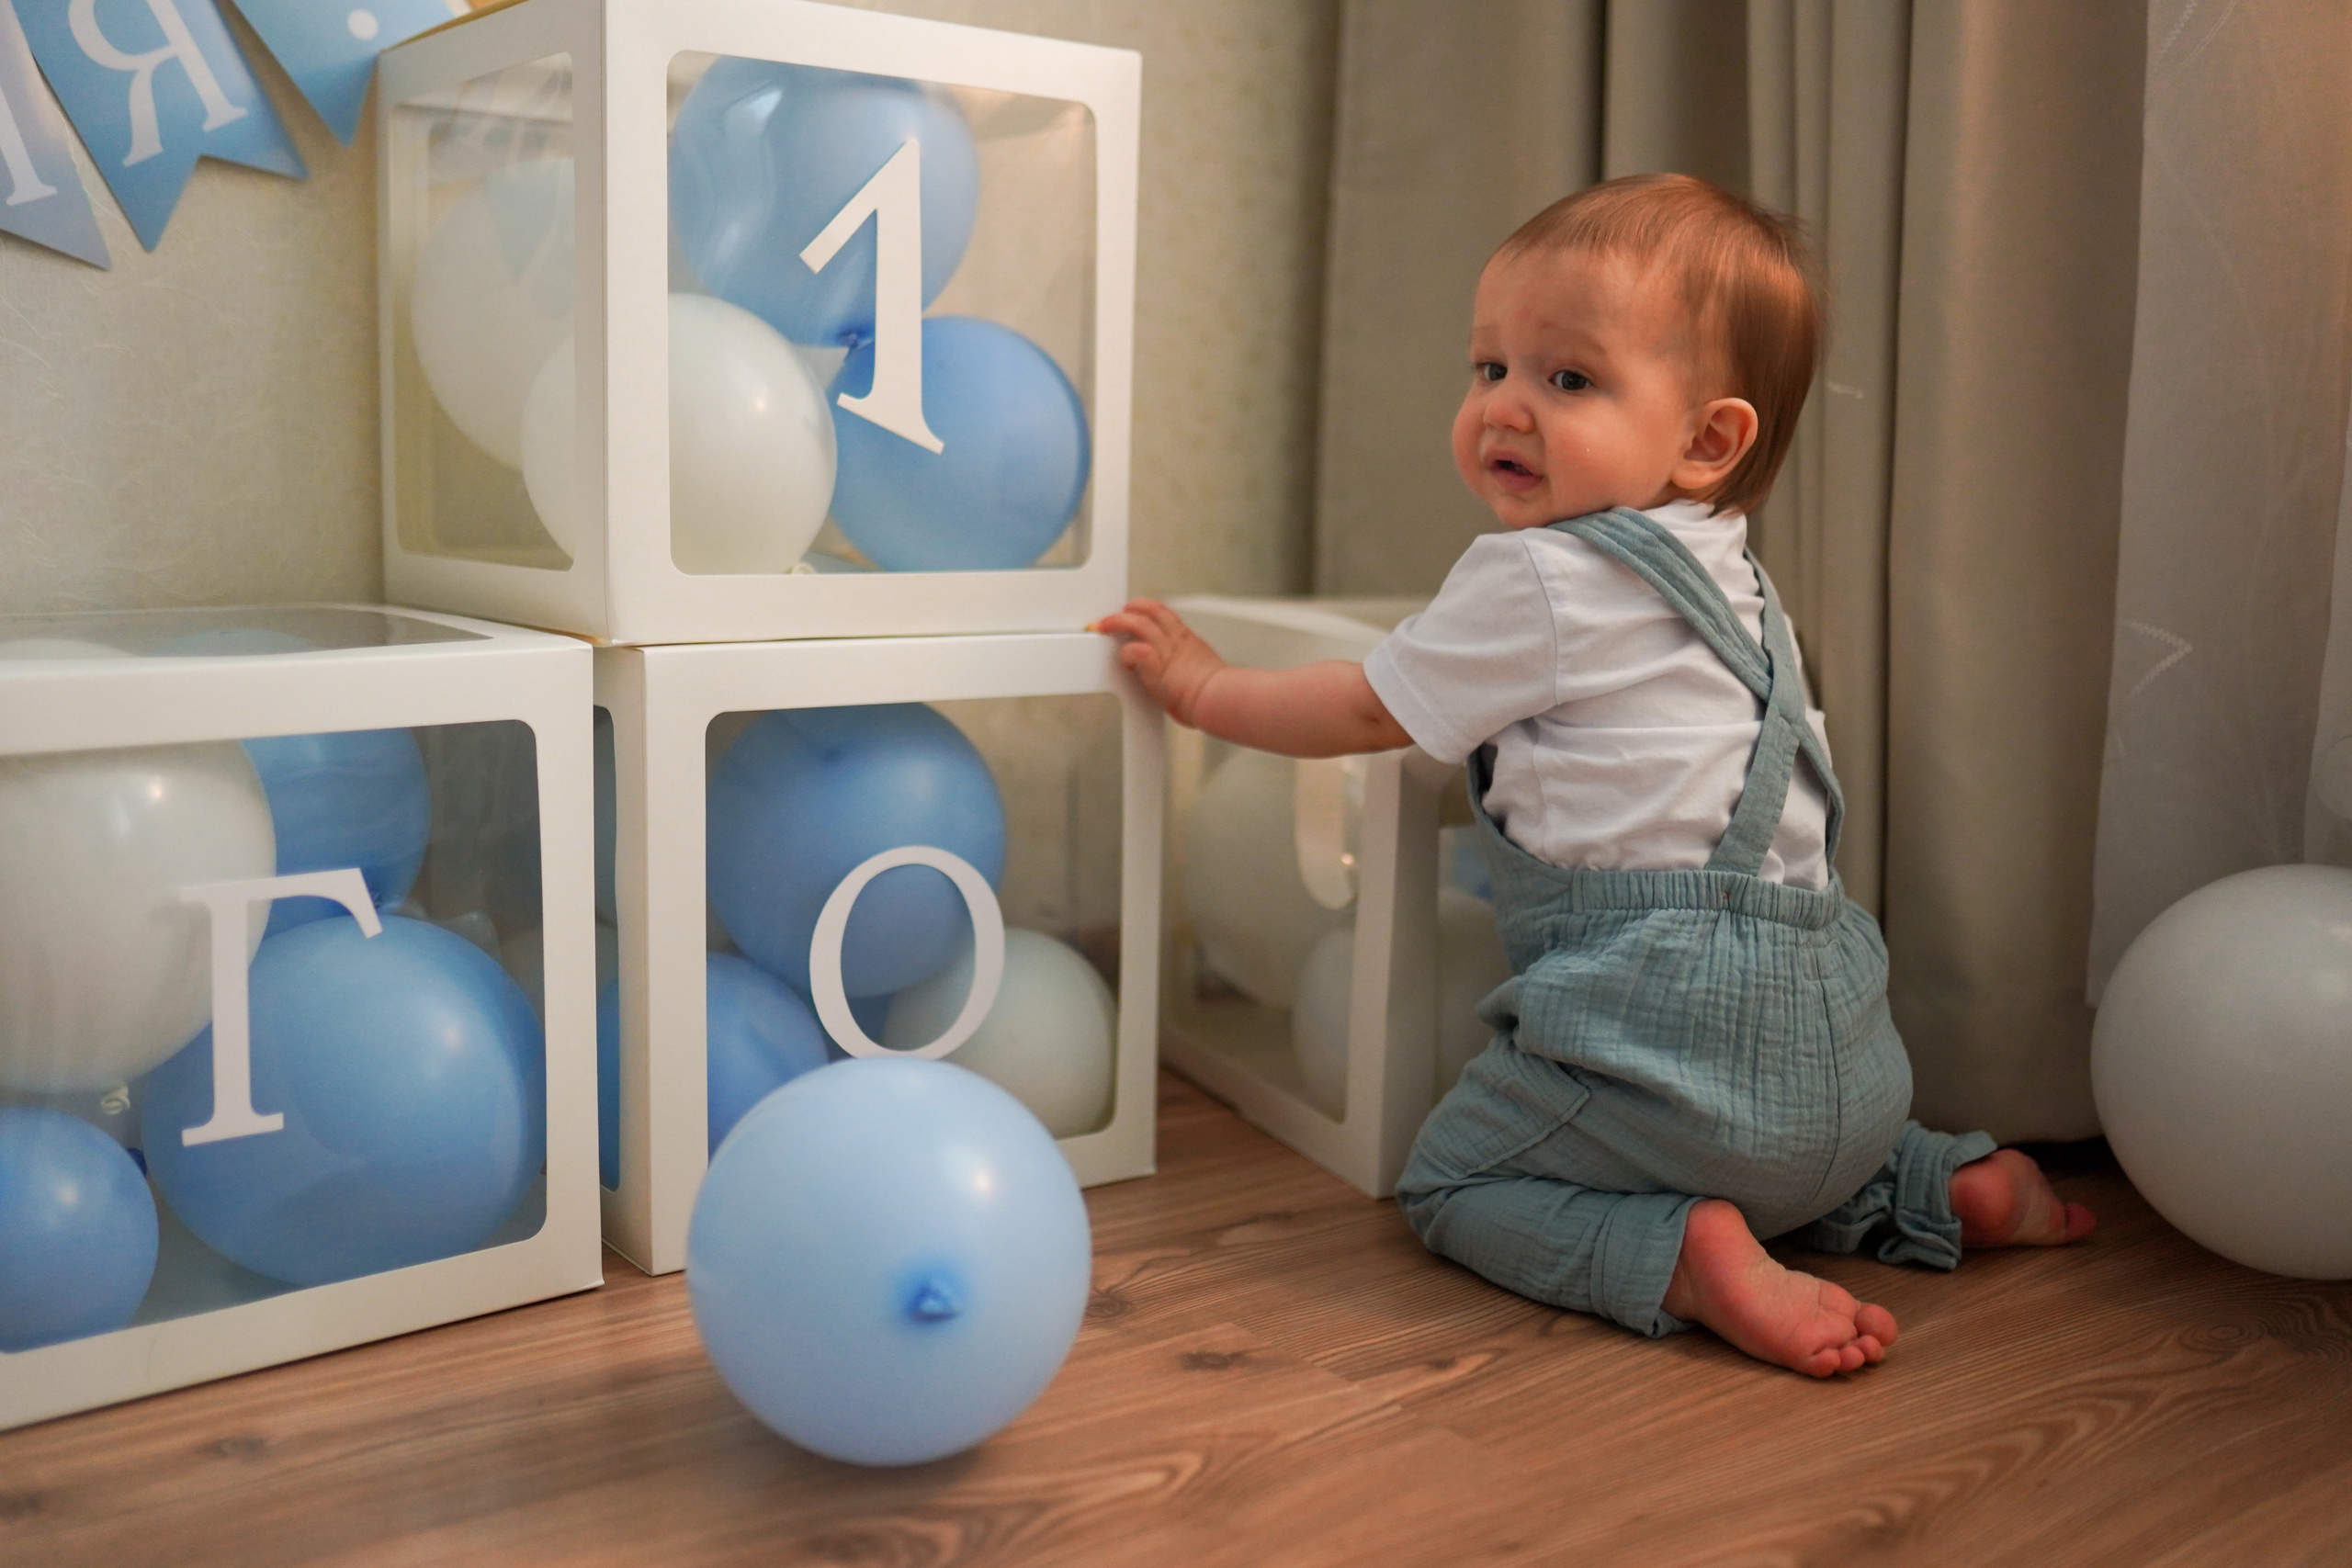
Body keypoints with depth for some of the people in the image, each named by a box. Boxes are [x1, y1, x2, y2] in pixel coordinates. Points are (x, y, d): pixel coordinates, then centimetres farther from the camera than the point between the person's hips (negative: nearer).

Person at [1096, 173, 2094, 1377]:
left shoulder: (1536, 579, -10)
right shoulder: (1725, 573, 16)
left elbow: (1368, 713, 0)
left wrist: (1202, 687, 11)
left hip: (1677, 1025, -9)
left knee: (1449, 1183, 8)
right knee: (1781, 1168, 38)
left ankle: (1688, 1259, -13)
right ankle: (1948, 1185, 15)